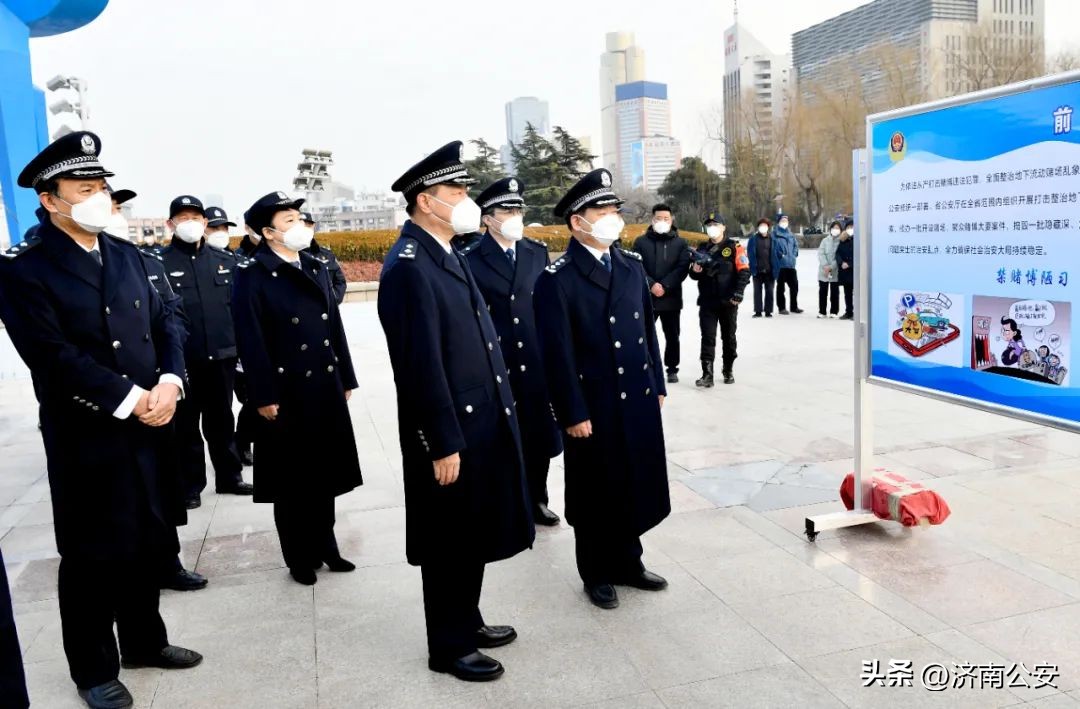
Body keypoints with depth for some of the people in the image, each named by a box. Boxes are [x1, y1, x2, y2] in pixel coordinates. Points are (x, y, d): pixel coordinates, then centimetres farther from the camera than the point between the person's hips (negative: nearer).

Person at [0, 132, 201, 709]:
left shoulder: (126, 254, 9)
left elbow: (164, 324, 7)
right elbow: (55, 358, -19)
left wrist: (169, 383, -11)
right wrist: (133, 400, -19)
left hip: (149, 428, 6)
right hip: (84, 438, -6)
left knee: (145, 543, 17)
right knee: (91, 556, 9)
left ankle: (144, 641, 36)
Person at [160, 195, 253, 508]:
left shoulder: (225, 260, 8)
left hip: (222, 356, 3)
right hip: (182, 360, -3)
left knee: (222, 421, 15)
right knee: (186, 424, 8)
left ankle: (229, 477, 28)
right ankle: (191, 485, 20)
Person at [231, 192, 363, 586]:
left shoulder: (317, 267, 11)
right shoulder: (252, 275, -9)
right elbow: (251, 341, -13)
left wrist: (346, 378, 11)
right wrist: (263, 396, -15)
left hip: (326, 389, 6)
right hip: (287, 393, -5)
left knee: (325, 473, 15)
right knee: (292, 480, 8)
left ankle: (325, 546, 30)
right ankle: (300, 557, 23)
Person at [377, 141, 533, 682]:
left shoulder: (448, 256, 12)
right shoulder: (408, 265, -19)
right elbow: (422, 363, -22)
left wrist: (496, 416, 17)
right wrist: (444, 444, -20)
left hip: (483, 422, 9)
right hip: (450, 432, -9)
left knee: (474, 535, 20)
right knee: (450, 543, 7)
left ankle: (468, 622, 38)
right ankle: (450, 646, 24)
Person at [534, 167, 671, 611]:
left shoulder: (631, 266, 7)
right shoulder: (557, 279, -13)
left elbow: (648, 329, 12)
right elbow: (559, 354, -14)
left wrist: (657, 385, 11)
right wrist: (573, 414, -15)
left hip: (638, 400, 6)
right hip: (592, 407, -6)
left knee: (635, 485, 16)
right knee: (596, 493, 10)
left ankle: (627, 563, 36)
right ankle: (597, 574, 28)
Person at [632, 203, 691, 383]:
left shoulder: (681, 243, 5)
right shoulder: (641, 242, 4)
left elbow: (683, 268, -6)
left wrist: (665, 286, -16)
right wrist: (651, 285, -18)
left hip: (671, 298, 1)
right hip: (646, 297, 0)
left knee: (672, 336, 9)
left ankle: (672, 369, 22)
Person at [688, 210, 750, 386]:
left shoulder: (734, 247, -3)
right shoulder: (702, 249, 10)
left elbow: (744, 271, -8)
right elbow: (694, 274, 16)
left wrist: (738, 292, -19)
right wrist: (695, 270, -7)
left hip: (728, 302, -2)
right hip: (707, 302, 2)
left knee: (728, 337, 11)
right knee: (707, 337, -3)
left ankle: (728, 370, 26)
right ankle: (707, 374, -3)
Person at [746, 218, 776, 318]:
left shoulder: (772, 239, 4)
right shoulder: (753, 239, 1)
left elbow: (775, 255, 5)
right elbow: (749, 255, -1)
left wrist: (776, 269, -1)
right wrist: (752, 268, -8)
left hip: (769, 271, 1)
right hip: (757, 271, -1)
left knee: (769, 291, 5)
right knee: (758, 291, 6)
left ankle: (768, 311, 13)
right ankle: (758, 311, 13)